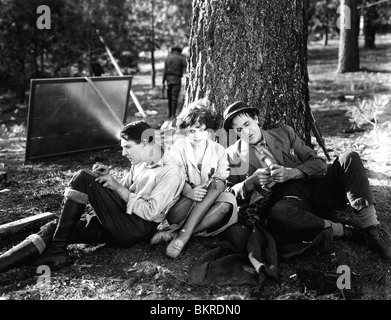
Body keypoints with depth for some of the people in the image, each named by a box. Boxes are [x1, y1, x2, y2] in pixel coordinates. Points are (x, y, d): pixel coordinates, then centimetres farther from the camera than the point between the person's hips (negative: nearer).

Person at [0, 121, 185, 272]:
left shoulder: (171, 173, -9)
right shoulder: (140, 163, 17)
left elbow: (150, 212, -17)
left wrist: (116, 186, -12)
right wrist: (107, 178, 0)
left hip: (136, 230, -8)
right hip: (121, 225, 8)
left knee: (83, 178, -18)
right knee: (53, 229, -11)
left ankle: (57, 250, -16)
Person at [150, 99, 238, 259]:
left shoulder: (218, 150, 9)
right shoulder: (178, 148, 3)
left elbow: (221, 181, -1)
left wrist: (217, 185, -27)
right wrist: (190, 192, -32)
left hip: (210, 204, 3)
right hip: (180, 204, -3)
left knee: (229, 200, -30)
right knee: (212, 186, -29)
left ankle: (178, 233, -32)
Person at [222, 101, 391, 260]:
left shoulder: (284, 133, 17)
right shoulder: (233, 155, 12)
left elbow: (318, 163, 9)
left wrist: (290, 173, -11)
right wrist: (251, 181, -13)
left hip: (315, 188, 4)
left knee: (349, 158, -19)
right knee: (278, 214, -40)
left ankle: (371, 227, -24)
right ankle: (347, 228, -26)